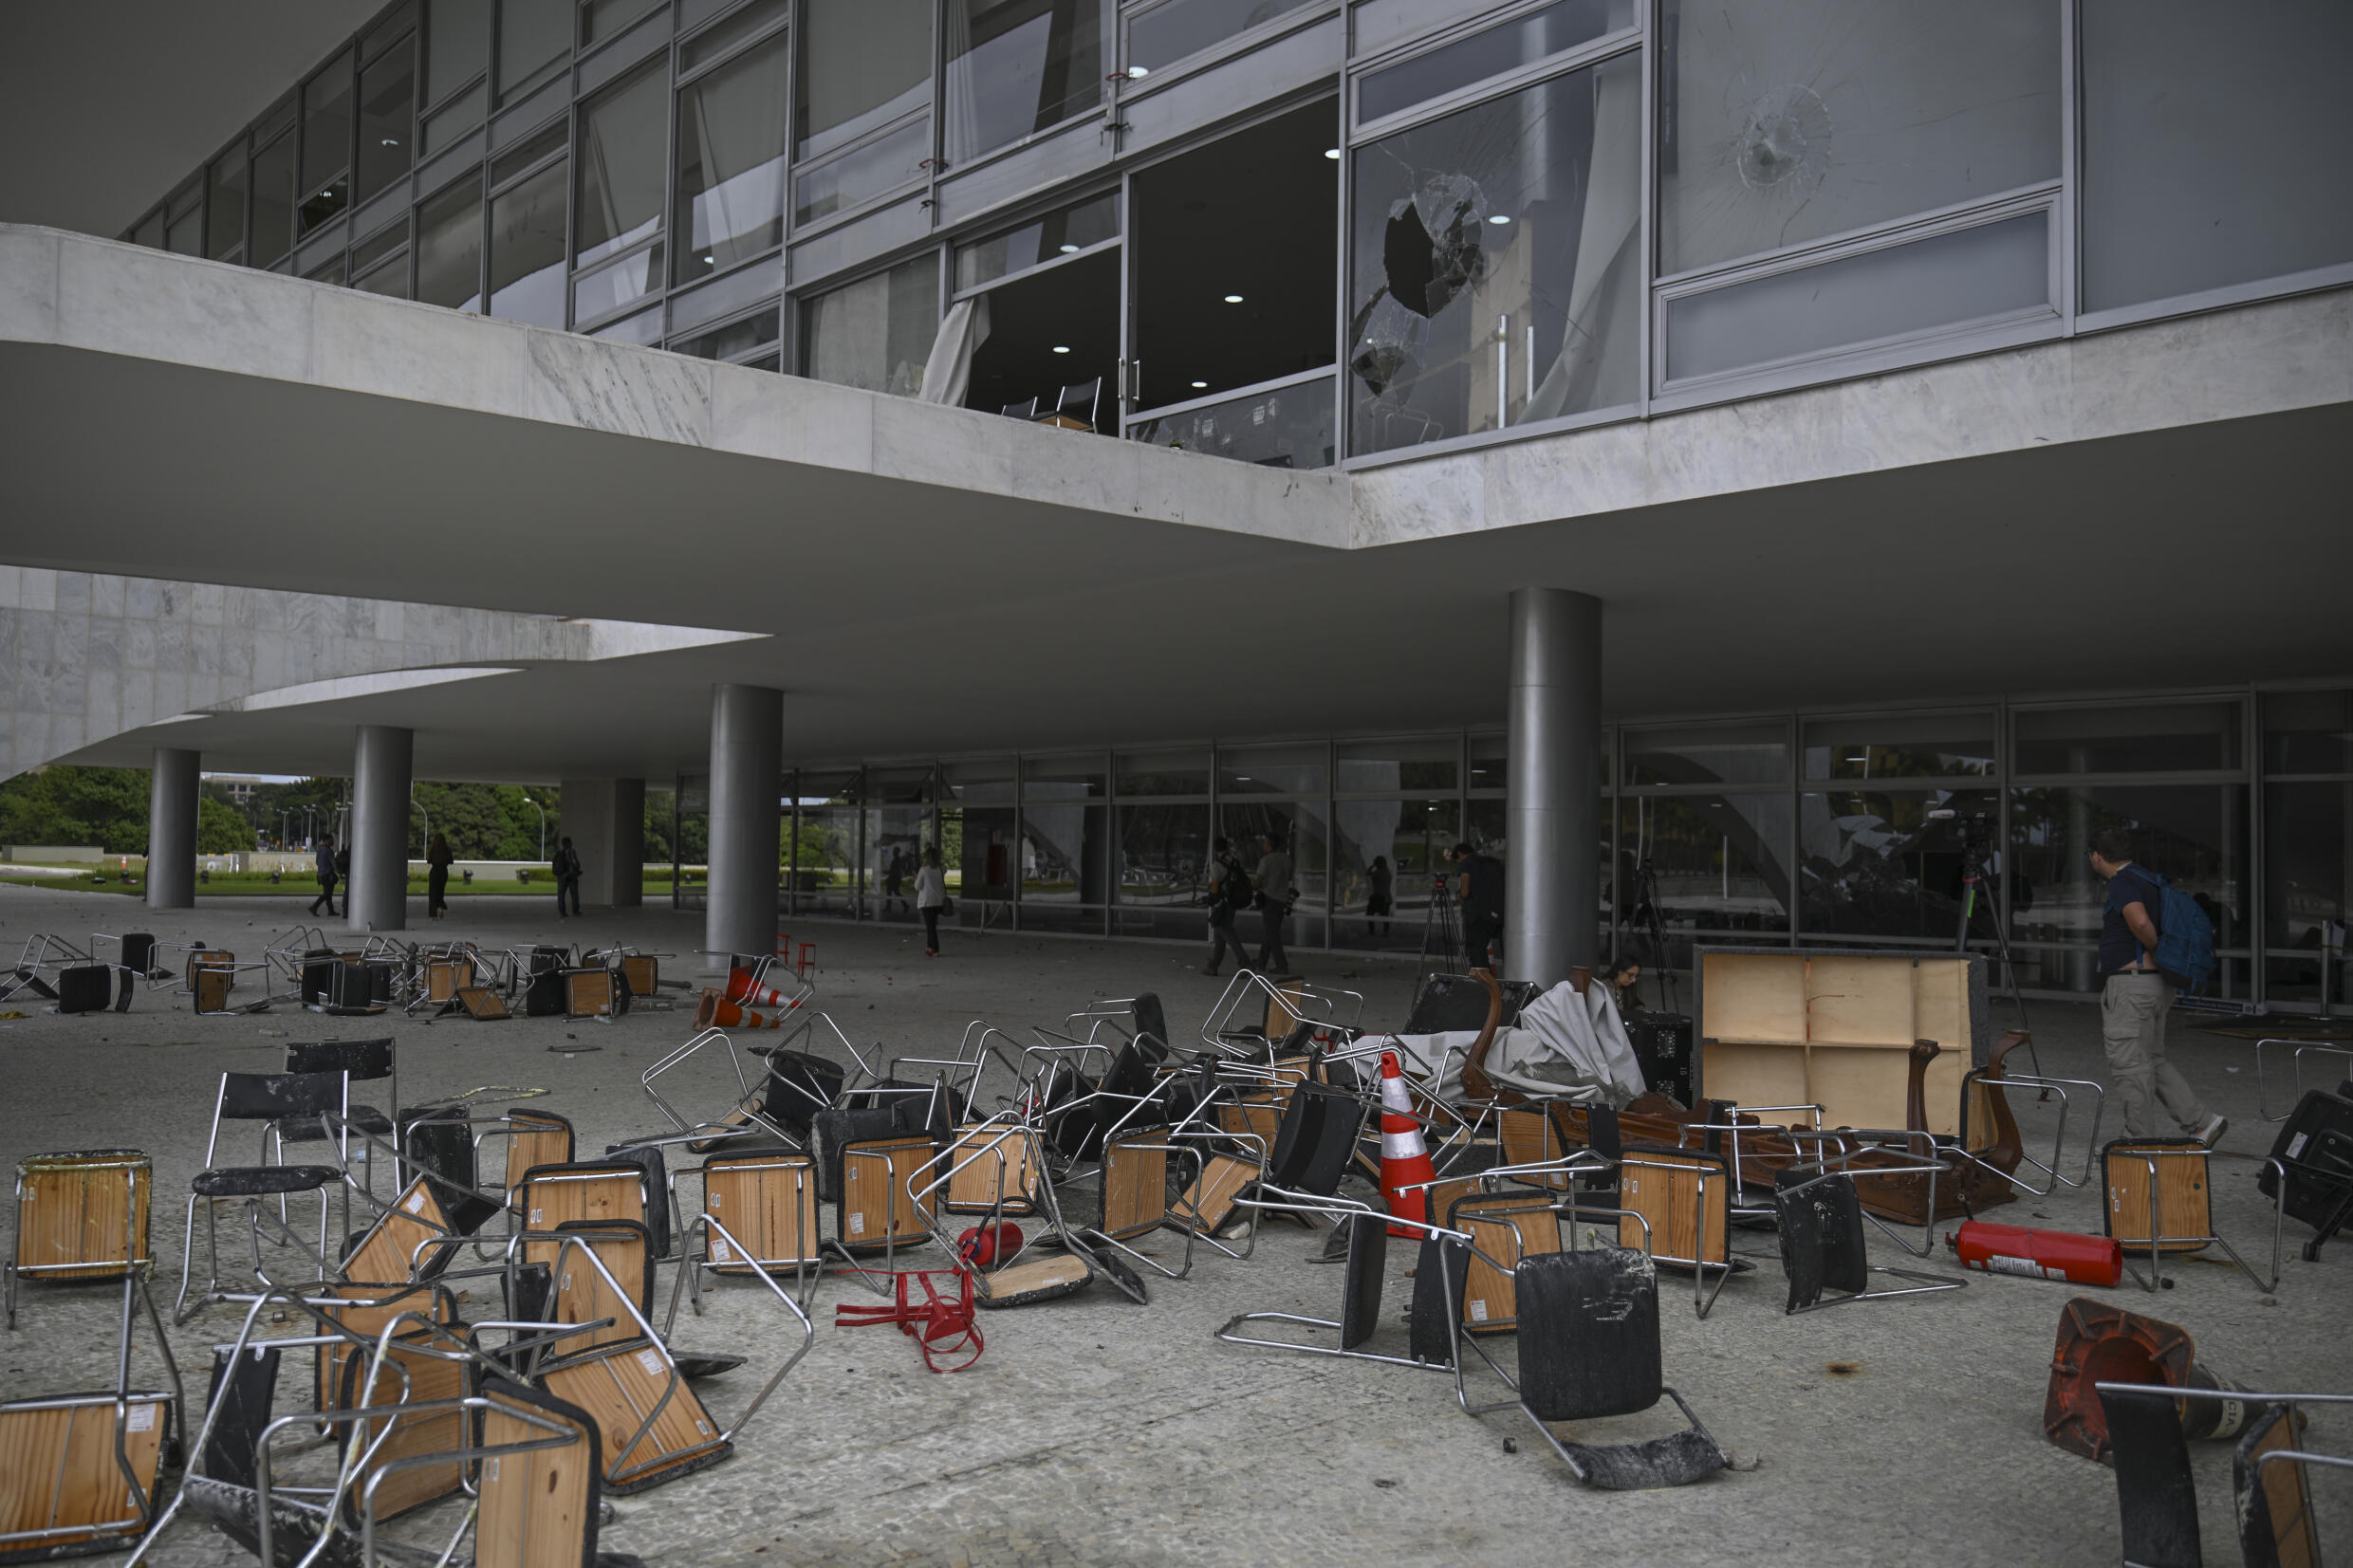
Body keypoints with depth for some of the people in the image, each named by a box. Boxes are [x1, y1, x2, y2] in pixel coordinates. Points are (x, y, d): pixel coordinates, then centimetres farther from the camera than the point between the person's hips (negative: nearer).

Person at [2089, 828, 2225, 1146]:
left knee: (2129, 1063, -4)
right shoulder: (2147, 879, 16)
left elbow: (2141, 923, -31)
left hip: (2130, 985, -10)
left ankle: (2141, 1140, 0)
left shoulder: (2122, 883, -14)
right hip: (2156, 985, 10)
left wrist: (2154, 949, -14)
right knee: (2152, 1061, 17)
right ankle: (2199, 1121, 12)